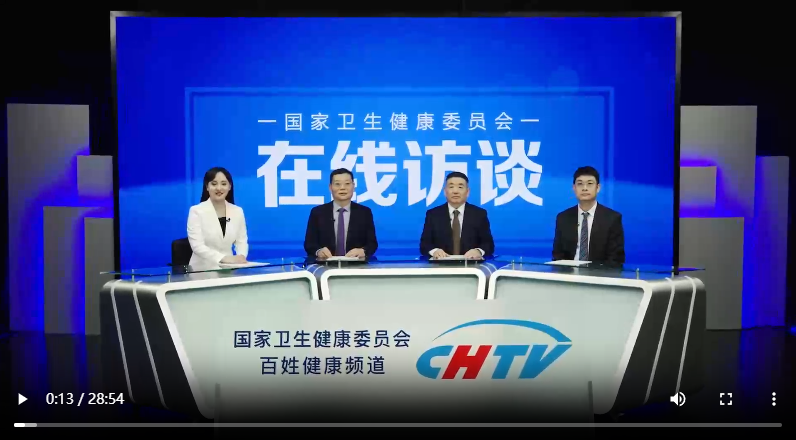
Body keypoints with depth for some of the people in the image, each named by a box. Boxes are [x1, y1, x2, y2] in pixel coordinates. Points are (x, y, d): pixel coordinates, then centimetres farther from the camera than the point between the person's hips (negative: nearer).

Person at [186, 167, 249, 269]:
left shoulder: (238, 211, 9)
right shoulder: (196, 211, -4)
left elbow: (242, 241, 8)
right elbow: (197, 246, -13)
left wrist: (241, 256, -14)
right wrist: (224, 258, -25)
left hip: (229, 268, 3)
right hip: (202, 269, -3)